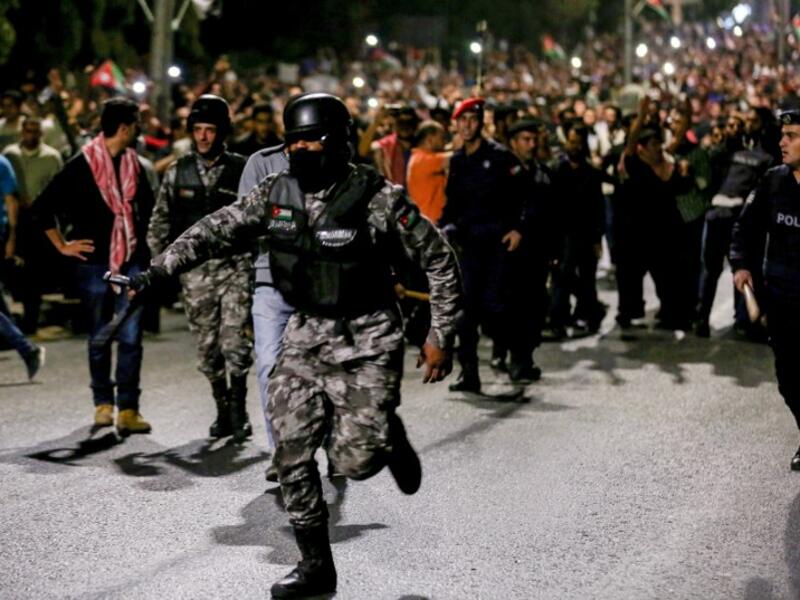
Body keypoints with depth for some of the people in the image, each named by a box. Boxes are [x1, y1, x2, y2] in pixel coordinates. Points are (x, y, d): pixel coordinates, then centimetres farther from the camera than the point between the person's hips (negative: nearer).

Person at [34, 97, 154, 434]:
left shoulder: (134, 164, 10)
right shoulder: (81, 165, -6)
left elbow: (146, 205, 26)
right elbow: (43, 208, -3)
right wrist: (63, 246, -3)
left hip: (132, 260, 3)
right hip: (95, 262, -3)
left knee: (131, 337, -6)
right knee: (99, 337, 7)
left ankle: (128, 410, -5)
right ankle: (103, 403, 21)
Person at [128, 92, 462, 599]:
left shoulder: (379, 198, -16)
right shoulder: (277, 194, -2)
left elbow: (440, 260, -9)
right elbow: (216, 230, 2)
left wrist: (442, 336, -9)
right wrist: (154, 271, -5)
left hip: (367, 342, -5)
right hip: (306, 336, 5)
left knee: (355, 461, -11)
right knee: (292, 454, 2)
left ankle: (390, 437, 26)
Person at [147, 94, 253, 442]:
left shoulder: (241, 170, -1)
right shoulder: (177, 173, 7)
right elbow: (159, 223, 11)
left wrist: (254, 259, -5)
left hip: (235, 267, -3)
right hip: (194, 273, 3)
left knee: (233, 341, -13)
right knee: (208, 347, 9)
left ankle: (238, 409, 1)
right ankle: (223, 411, 23)